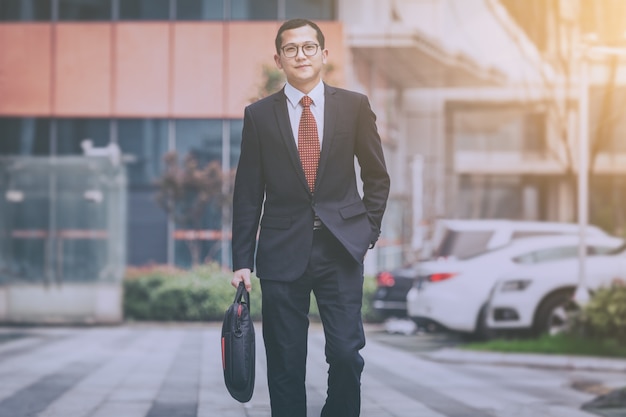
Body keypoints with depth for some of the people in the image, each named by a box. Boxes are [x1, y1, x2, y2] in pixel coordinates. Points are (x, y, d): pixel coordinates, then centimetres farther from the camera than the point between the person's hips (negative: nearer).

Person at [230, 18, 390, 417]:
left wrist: (368, 231, 3)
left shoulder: (354, 106, 5)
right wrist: (242, 261, 2)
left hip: (341, 249, 0)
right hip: (283, 252, 0)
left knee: (347, 352, -8)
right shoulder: (259, 114, 5)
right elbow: (248, 193, 5)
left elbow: (377, 176, 13)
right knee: (286, 363, 2)